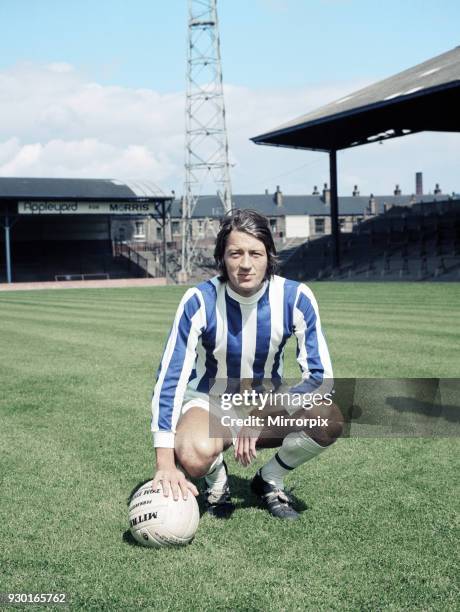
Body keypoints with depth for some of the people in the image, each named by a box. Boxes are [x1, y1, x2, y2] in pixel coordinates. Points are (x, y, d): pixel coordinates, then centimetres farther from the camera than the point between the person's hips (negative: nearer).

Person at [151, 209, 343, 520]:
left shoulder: (296, 297, -17)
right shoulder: (199, 301, -22)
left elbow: (319, 375, -17)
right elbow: (169, 379, -24)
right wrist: (165, 463, -34)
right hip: (208, 401, -2)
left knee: (330, 420, -28)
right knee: (194, 455, -37)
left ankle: (270, 479, 2)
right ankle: (217, 480, 2)